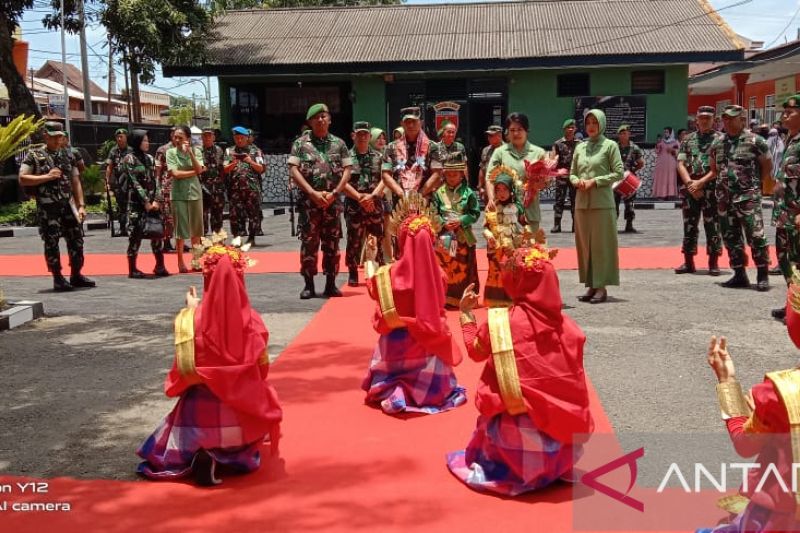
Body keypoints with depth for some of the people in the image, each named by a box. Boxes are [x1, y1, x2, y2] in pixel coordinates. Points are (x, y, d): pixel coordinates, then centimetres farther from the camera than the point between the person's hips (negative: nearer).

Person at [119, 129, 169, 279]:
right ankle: (132, 269, 1)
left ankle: (160, 265, 10)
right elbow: (134, 183, -10)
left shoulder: (150, 158, 13)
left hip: (152, 201, 5)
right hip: (136, 201, -5)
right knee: (136, 233, -5)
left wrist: (156, 200, -5)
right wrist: (146, 202, -13)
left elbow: (154, 181, 7)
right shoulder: (129, 159, -4)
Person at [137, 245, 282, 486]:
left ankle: (201, 455, -4)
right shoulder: (252, 320, -11)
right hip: (242, 412, -1)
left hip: (200, 412, 1)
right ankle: (233, 454, -2)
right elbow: (262, 368, -2)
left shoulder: (190, 319, -13)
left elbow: (184, 367, 3)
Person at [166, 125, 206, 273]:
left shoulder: (196, 151, 5)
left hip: (195, 193, 2)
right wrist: (194, 172, -5)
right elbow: (175, 173, -11)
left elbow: (199, 170, -10)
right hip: (178, 194, -2)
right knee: (181, 229, 1)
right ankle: (180, 262, 8)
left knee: (196, 229, 7)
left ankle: (195, 259, 18)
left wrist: (190, 152, -14)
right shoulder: (171, 152, 0)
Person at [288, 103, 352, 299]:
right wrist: (313, 193, -11)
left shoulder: (339, 143, 10)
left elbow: (347, 170, 5)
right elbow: (293, 171, -3)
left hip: (332, 201, 2)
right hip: (308, 201, -2)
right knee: (309, 242, -2)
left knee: (332, 243, 4)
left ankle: (331, 284, 12)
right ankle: (309, 284, 5)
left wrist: (334, 193, -7)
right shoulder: (300, 143, 5)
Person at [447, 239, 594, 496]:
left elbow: (475, 351, 10)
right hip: (564, 424, 4)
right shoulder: (565, 324, -3)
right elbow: (574, 377, 6)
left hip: (519, 432, -3)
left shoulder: (499, 321, -10)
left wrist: (466, 313, 21)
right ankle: (556, 465, 15)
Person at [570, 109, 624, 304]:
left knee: (602, 244, -3)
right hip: (582, 202, 5)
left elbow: (619, 172, -5)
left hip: (602, 202, -5)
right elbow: (572, 173, 17)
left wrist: (595, 181, -12)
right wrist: (577, 181, -4)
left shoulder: (610, 145, 0)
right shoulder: (580, 147, 14)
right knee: (584, 244, 6)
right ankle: (591, 285, 14)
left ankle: (602, 286, 2)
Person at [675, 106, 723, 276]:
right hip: (689, 188, 4)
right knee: (689, 225, 7)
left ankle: (713, 263, 7)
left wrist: (701, 182, -13)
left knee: (712, 225, 0)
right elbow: (681, 164, 6)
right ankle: (688, 263, 14)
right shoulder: (688, 139, 12)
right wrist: (690, 183, -8)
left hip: (711, 188, -3)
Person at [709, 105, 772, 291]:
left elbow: (767, 166, 3)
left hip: (748, 197, -6)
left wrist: (755, 184, 2)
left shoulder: (754, 141, -5)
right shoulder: (717, 144, 10)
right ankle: (739, 275, 18)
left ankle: (763, 276, 0)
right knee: (730, 238, 8)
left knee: (755, 236, -9)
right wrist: (725, 182, 13)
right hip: (724, 198, 6)